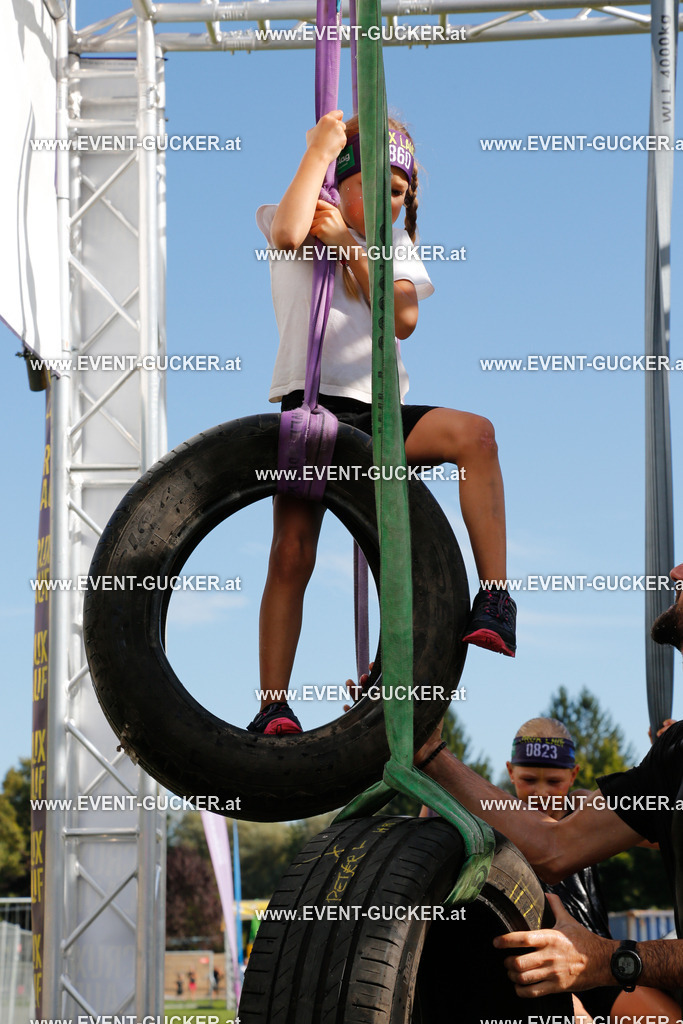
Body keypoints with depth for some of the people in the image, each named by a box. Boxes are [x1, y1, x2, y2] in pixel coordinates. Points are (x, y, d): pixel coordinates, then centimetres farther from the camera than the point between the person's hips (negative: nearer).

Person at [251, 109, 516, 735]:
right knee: (291, 557, -9)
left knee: (474, 433, -25)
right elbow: (287, 231, -21)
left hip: (378, 414, 3)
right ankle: (273, 706, -1)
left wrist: (350, 244, -7)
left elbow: (404, 318, -3)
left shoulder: (396, 248, 16)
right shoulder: (308, 233, 7)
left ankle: (495, 595, -26)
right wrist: (318, 150, -10)